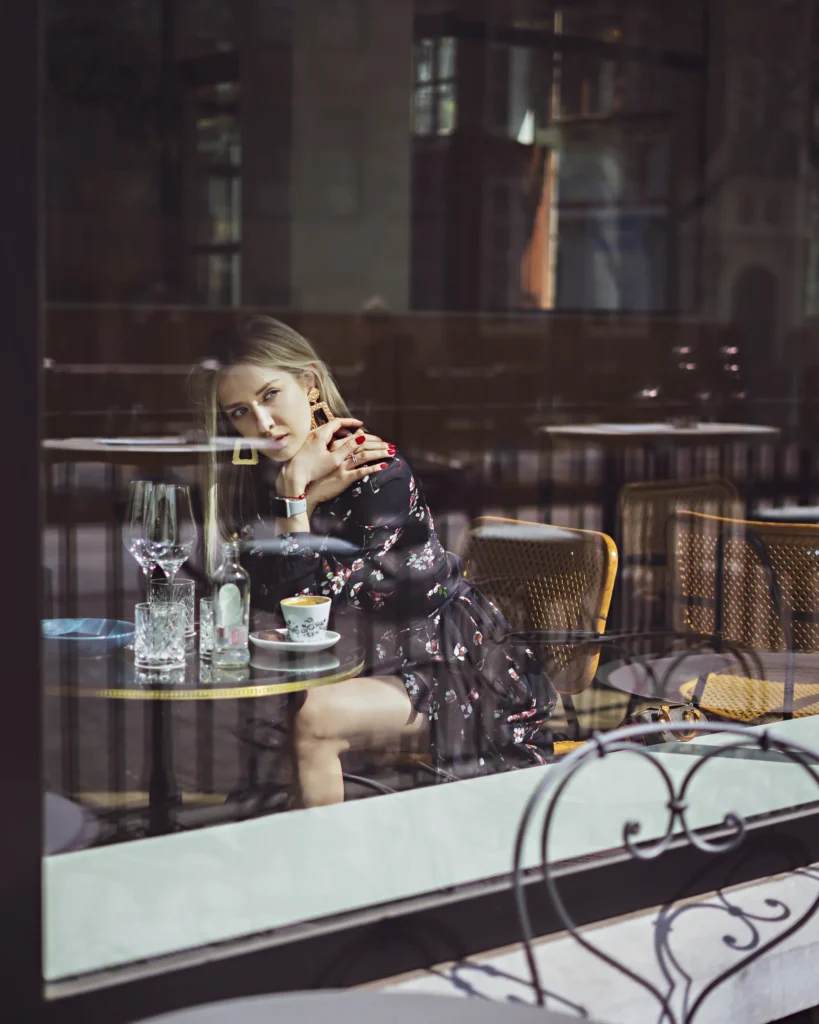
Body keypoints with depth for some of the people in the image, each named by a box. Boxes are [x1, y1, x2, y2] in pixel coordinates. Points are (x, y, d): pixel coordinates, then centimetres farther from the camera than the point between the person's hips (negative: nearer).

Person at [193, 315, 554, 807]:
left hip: (446, 669, -7)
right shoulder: (258, 480, 3)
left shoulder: (379, 471, -17)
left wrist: (296, 487, -20)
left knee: (312, 717, -29)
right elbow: (270, 601, -10)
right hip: (364, 666, 7)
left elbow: (308, 598, -20)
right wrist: (309, 497, -18)